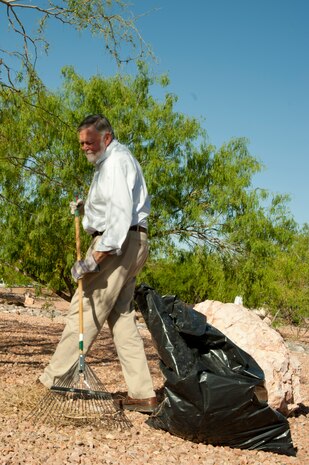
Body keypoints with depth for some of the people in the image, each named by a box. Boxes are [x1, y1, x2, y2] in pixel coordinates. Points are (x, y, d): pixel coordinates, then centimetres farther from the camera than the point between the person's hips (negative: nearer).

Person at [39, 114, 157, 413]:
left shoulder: (115, 160, -9)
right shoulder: (110, 161, 23)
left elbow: (121, 213, -21)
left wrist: (95, 256, -25)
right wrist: (86, 210, 14)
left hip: (118, 243, -11)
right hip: (128, 244, 11)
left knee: (84, 310, -7)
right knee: (121, 316, 7)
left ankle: (53, 382, -1)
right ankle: (142, 393, 6)